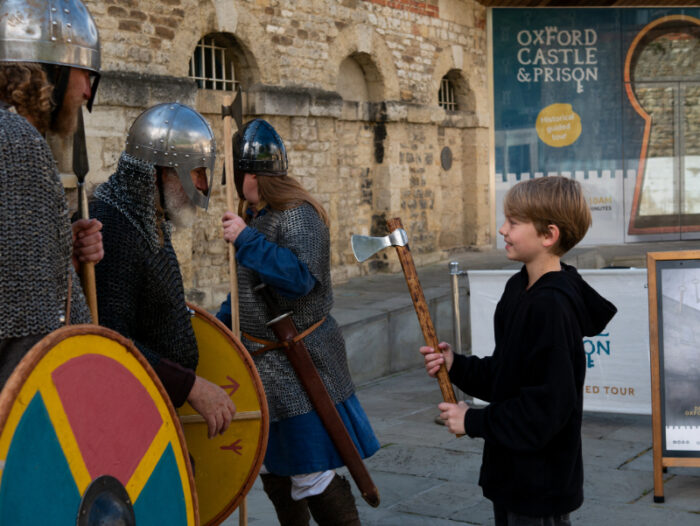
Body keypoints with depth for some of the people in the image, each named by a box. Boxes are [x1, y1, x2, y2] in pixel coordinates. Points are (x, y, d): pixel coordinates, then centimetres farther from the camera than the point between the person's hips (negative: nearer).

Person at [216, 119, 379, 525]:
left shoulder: (297, 216, -17)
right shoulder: (255, 215, 11)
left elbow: (301, 278, -31)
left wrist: (246, 240, -31)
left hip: (299, 365, -9)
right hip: (266, 362, 9)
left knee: (311, 475, -6)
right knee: (275, 468, 18)